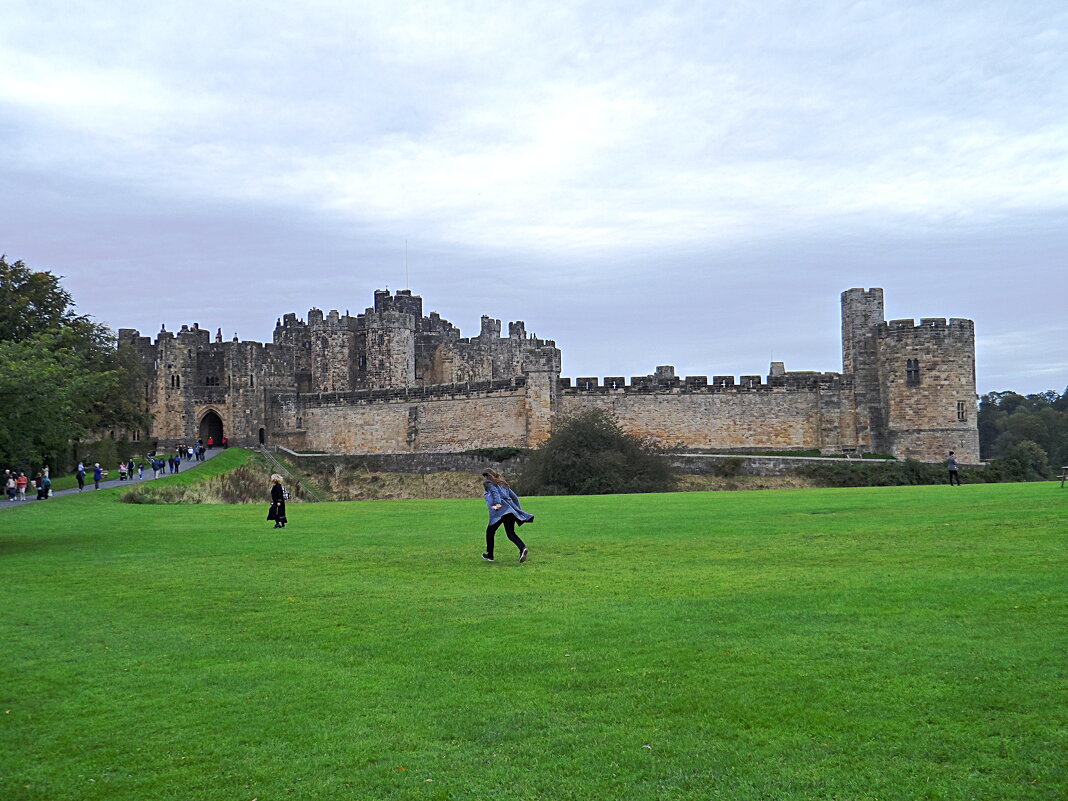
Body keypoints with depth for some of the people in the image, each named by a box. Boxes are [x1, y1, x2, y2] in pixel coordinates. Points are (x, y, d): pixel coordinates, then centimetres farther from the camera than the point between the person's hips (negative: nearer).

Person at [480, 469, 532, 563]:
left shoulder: (489, 484, 8)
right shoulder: (503, 484, 28)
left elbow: (495, 492, -12)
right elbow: (514, 497, 26)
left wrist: (497, 503, -26)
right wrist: (519, 509, 26)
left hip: (501, 510, -6)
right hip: (510, 509, 6)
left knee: (490, 531, 10)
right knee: (511, 533, 1)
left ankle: (489, 555, 15)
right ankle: (523, 548, -24)